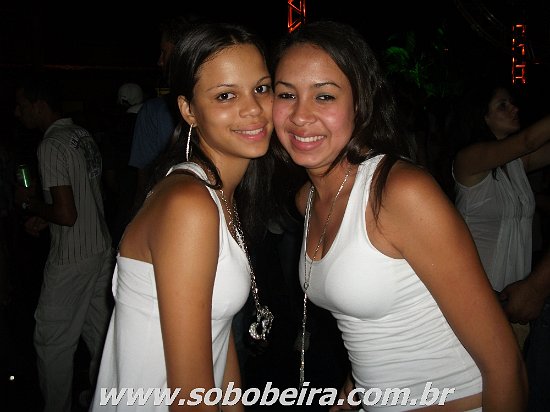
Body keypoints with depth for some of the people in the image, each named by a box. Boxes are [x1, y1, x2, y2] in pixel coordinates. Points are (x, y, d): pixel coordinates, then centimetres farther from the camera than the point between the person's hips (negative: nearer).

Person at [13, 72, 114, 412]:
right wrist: (45, 216, 13)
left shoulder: (52, 145, -18)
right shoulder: (84, 137, 7)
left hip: (71, 261, -8)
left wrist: (30, 203, -5)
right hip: (102, 250, 8)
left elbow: (67, 214, -22)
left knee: (53, 342, 6)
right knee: (98, 333, 18)